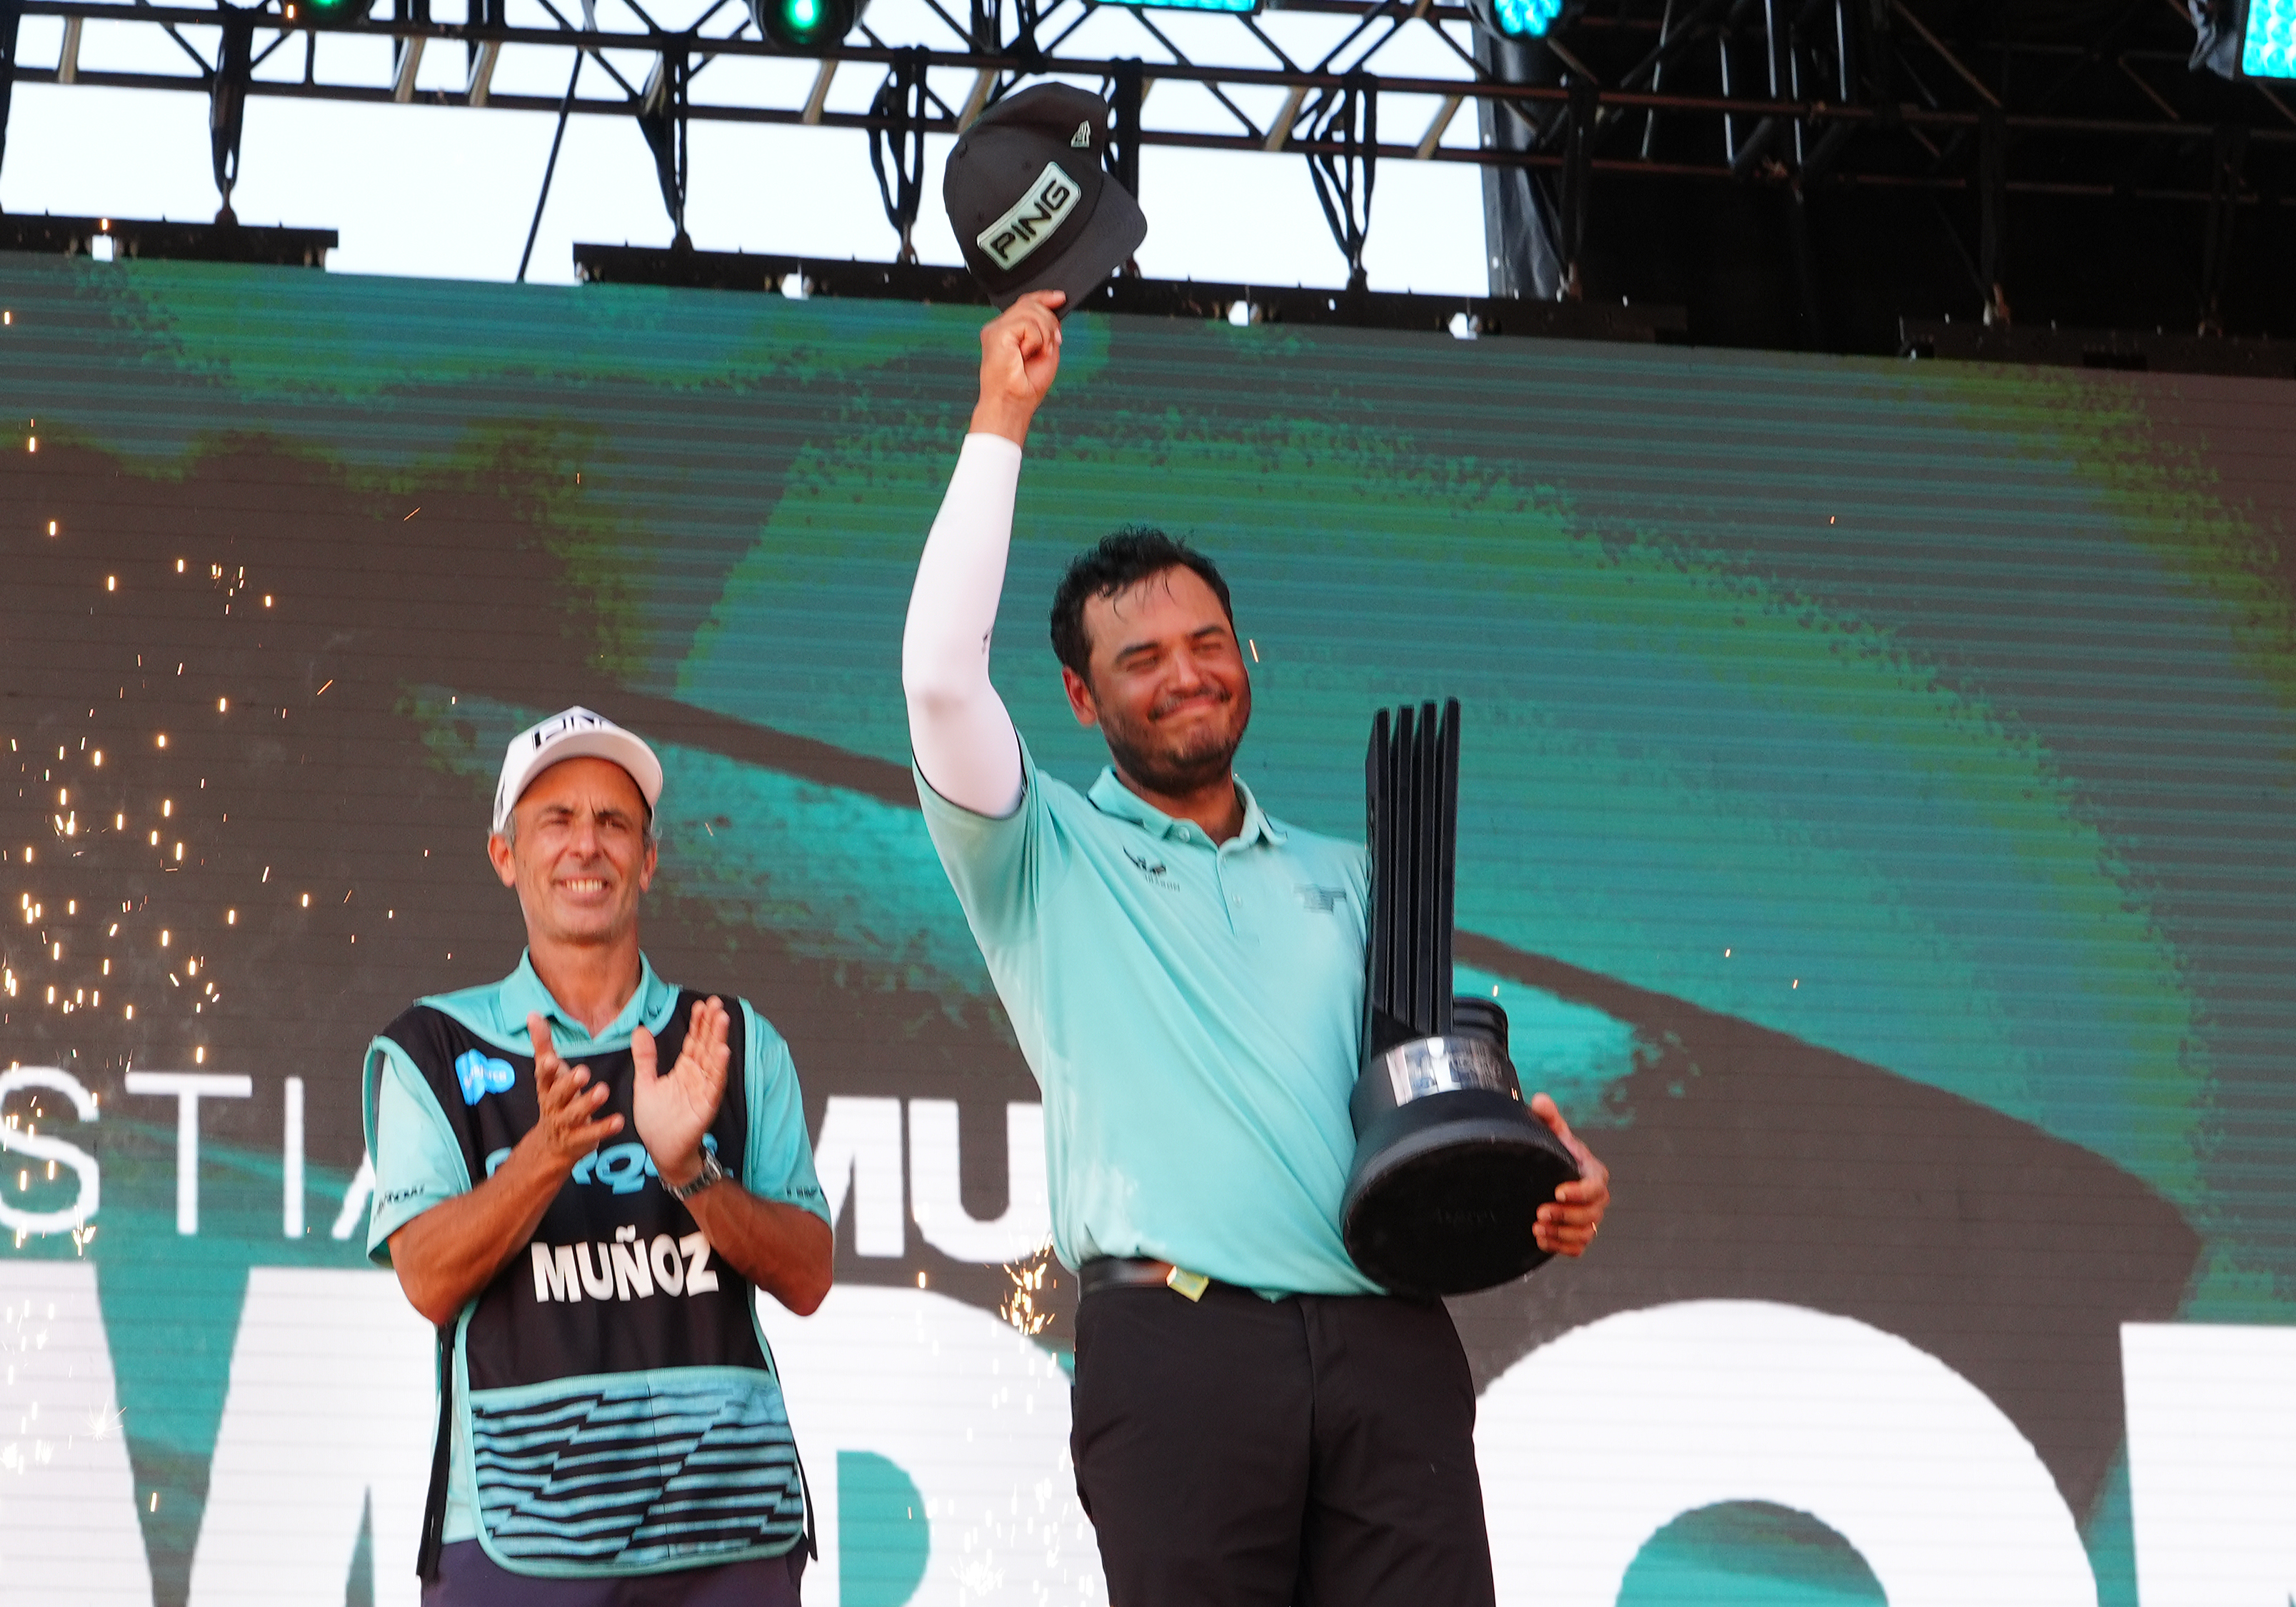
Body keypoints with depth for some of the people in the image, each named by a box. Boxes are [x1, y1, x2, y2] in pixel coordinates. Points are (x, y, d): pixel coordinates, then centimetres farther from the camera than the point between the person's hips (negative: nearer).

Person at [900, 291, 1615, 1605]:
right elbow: (941, 674, -2)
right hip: (1178, 1339, -3)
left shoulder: (1348, 881, 26)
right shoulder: (1047, 863, 13)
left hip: (1388, 1342, 3)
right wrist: (1002, 422, 4)